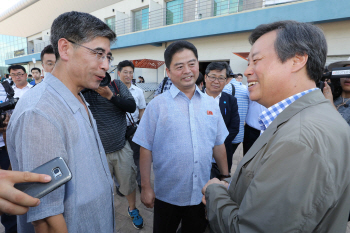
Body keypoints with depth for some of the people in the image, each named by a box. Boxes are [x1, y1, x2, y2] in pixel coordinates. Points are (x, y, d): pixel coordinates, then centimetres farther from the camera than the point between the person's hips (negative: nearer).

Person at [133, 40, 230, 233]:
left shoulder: (211, 104, 0)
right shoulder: (157, 105, -11)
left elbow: (218, 145, 7)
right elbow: (146, 149, -9)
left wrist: (226, 177, 9)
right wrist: (146, 187, -7)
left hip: (203, 193, 3)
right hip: (167, 194, -2)